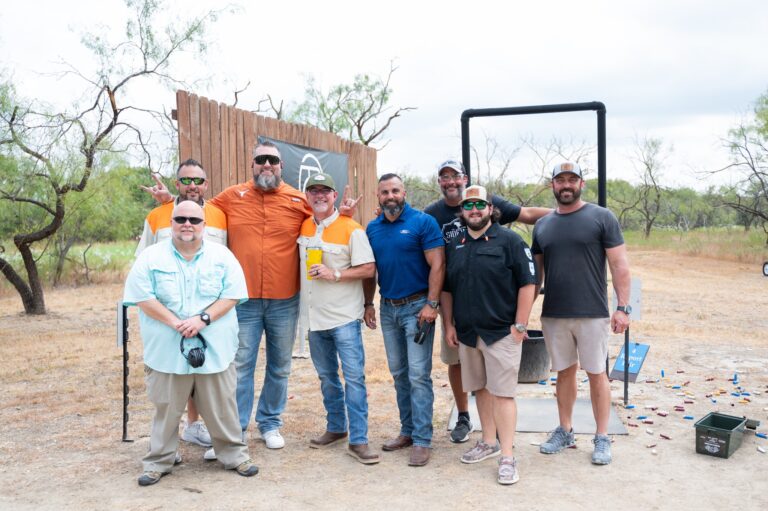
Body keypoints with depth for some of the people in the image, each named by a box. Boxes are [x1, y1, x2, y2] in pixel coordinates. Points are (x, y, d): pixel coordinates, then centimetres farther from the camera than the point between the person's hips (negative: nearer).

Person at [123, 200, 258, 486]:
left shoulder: (222, 256, 3)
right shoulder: (151, 257, 0)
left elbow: (232, 295, -3)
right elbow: (142, 297, -7)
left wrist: (203, 318, -16)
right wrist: (176, 323, -16)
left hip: (214, 349, 1)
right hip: (167, 351, -1)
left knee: (221, 407, 10)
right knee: (166, 409, 10)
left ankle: (234, 454, 25)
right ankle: (158, 461, 26)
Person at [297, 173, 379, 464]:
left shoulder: (351, 229, -7)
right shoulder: (303, 227, 8)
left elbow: (368, 269, -11)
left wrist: (334, 274, -19)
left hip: (344, 315, -5)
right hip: (314, 316, 6)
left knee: (354, 376, -7)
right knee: (326, 375, 17)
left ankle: (358, 440, -1)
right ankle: (335, 428, 32)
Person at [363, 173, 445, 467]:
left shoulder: (423, 222, -8)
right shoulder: (372, 228, 8)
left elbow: (437, 265, -12)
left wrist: (431, 304, -18)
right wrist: (369, 303, 9)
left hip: (416, 307, -6)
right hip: (388, 309, 6)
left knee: (419, 374, -5)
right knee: (399, 373, 13)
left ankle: (422, 440, 3)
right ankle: (408, 430, 26)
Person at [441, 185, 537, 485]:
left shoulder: (509, 241, -5)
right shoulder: (453, 245, 11)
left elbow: (528, 284, -8)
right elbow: (446, 289, 16)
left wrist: (520, 325, -11)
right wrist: (448, 325, 10)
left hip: (501, 333, -5)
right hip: (466, 333, 5)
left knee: (502, 393, -5)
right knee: (480, 388, 15)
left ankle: (507, 457, 2)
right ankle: (489, 443, 30)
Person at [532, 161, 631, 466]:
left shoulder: (602, 217, -3)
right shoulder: (542, 225, 9)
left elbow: (619, 264, -5)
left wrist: (623, 307, -11)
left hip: (592, 313, -3)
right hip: (553, 315, 4)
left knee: (596, 374, 4)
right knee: (565, 372, 14)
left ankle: (602, 438, 17)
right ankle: (564, 431, 27)